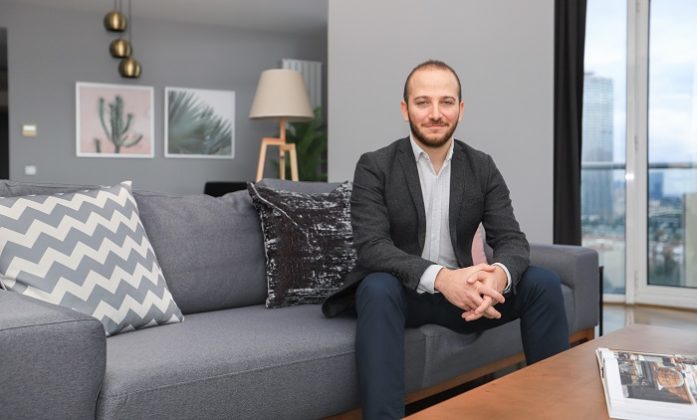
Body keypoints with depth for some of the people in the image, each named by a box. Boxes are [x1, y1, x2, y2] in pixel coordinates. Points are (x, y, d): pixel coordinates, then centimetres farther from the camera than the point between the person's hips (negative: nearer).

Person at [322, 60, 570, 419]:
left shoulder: (482, 167, 3)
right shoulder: (374, 167, -9)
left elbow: (511, 239, -5)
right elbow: (371, 246, -21)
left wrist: (497, 275, -32)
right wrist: (440, 278, -38)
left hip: (462, 292, 4)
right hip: (401, 292, -3)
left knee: (543, 283, -16)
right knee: (378, 288, -36)